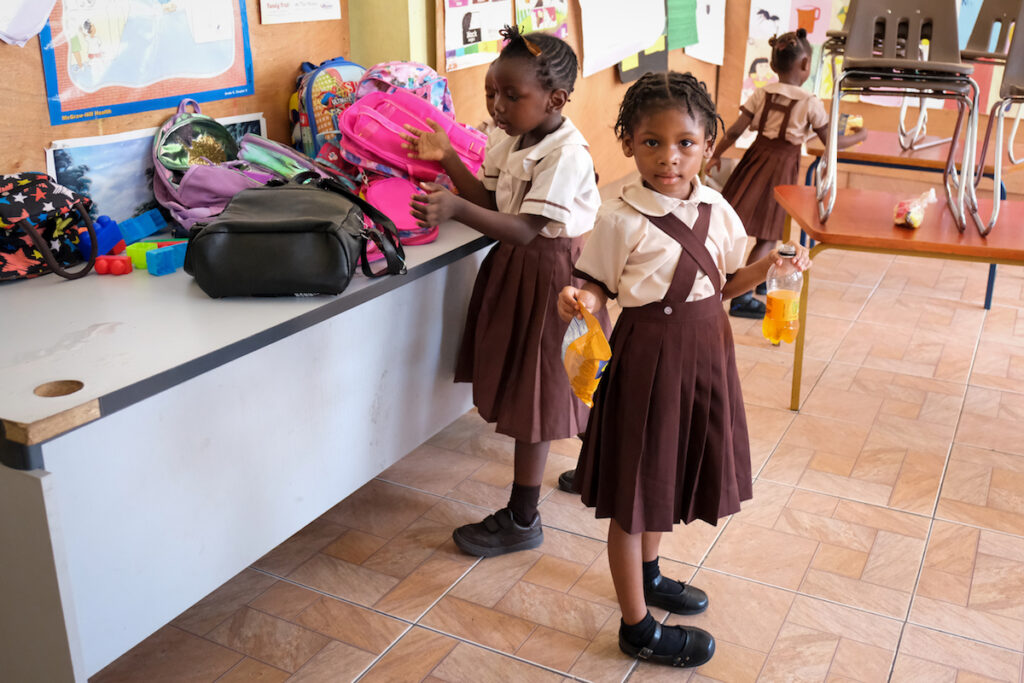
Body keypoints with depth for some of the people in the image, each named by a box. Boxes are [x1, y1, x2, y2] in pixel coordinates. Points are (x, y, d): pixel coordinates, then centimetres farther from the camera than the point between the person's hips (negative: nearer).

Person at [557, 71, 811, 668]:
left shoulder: (715, 209, 0)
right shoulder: (621, 219, -17)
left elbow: (723, 283, 9)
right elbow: (598, 285, -9)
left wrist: (767, 266, -7)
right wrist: (579, 299, -31)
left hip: (704, 352, 7)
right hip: (648, 354, -6)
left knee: (666, 473, 24)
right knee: (634, 488, 5)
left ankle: (647, 574, 50)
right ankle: (638, 628, 23)